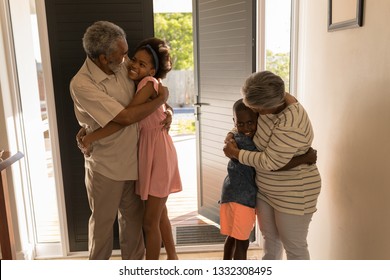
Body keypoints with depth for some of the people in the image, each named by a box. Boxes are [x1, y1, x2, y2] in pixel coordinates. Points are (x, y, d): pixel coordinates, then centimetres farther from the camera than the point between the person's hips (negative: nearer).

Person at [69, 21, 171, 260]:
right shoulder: (81, 84, -24)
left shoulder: (122, 66, -4)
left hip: (133, 161, 6)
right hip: (105, 167, -6)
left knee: (134, 218, 19)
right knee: (103, 221, 13)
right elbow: (125, 117, -27)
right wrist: (162, 99, -16)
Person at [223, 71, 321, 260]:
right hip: (266, 188, 9)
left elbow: (270, 162, -27)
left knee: (294, 246, 7)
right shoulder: (273, 97, -6)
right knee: (270, 237, 22)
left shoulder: (290, 125, -32)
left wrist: (236, 153, -15)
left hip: (292, 194, -9)